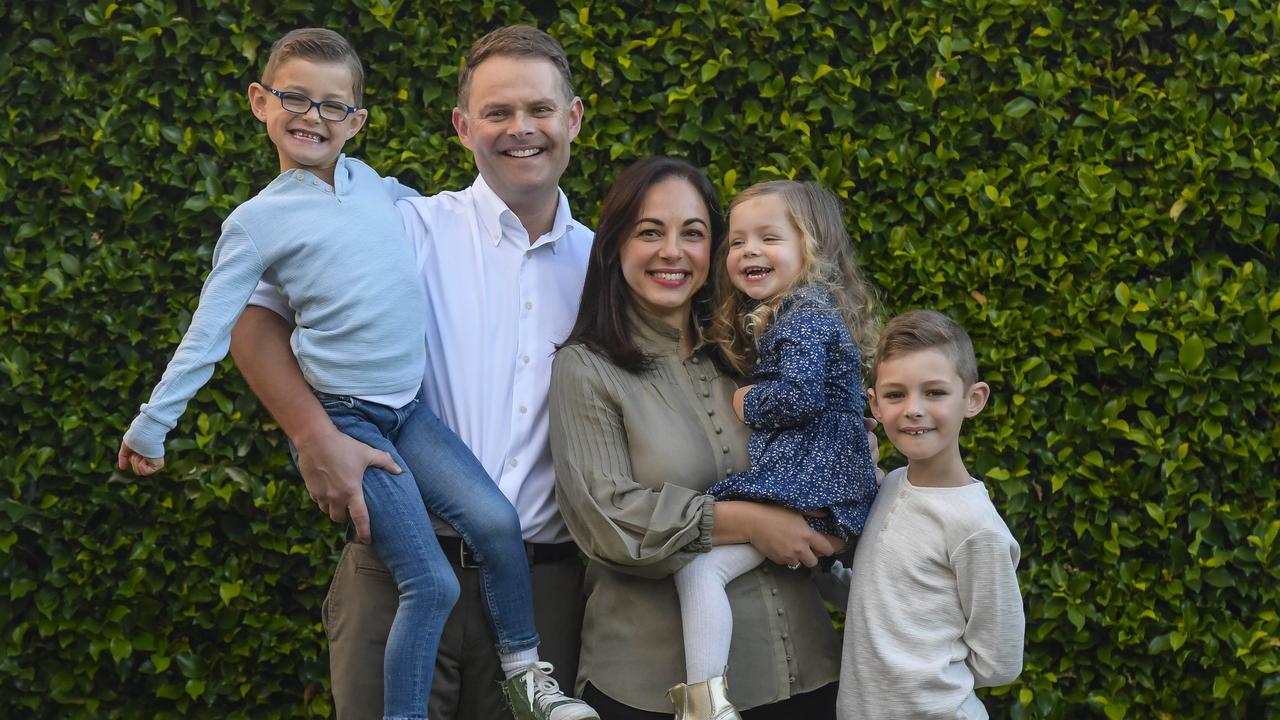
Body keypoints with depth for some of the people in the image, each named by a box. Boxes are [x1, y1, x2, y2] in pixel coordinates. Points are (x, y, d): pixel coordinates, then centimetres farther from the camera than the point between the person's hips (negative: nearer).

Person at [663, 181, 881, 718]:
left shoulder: (805, 312, -9)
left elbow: (798, 395, -22)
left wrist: (745, 404, -7)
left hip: (800, 486, -12)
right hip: (824, 484, 12)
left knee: (699, 565, -21)